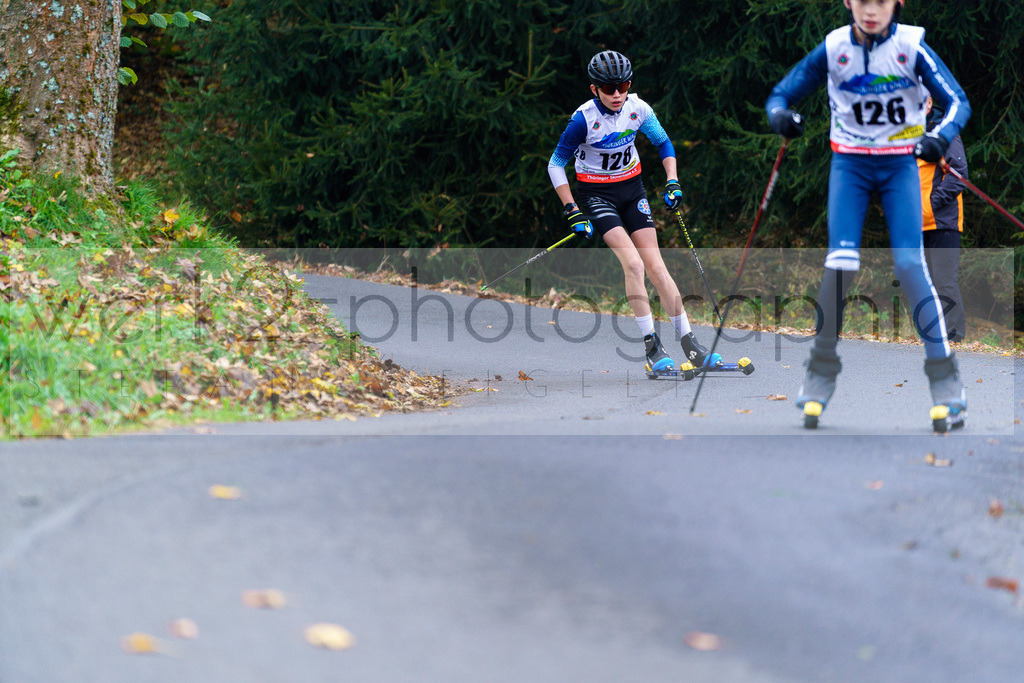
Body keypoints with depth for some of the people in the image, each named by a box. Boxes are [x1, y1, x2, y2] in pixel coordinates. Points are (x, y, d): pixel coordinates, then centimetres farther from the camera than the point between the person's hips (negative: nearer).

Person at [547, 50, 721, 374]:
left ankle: (690, 346, -2)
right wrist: (572, 212, -15)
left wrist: (672, 182, -3)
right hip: (597, 193, -4)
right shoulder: (584, 119, -20)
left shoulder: (637, 109, -9)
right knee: (633, 264, -21)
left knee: (656, 266, -4)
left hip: (632, 189, 4)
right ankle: (651, 346, -15)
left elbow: (664, 143, 9)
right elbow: (556, 165, -12)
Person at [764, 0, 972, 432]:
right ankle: (820, 376, 2)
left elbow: (957, 102, -13)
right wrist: (781, 115, -25)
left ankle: (945, 382, -6)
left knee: (910, 264, -13)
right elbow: (781, 94, -1)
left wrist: (941, 136, -34)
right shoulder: (833, 49, -7)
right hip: (849, 165, 1)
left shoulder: (912, 47, -12)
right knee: (841, 263, -13)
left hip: (900, 165, -1)